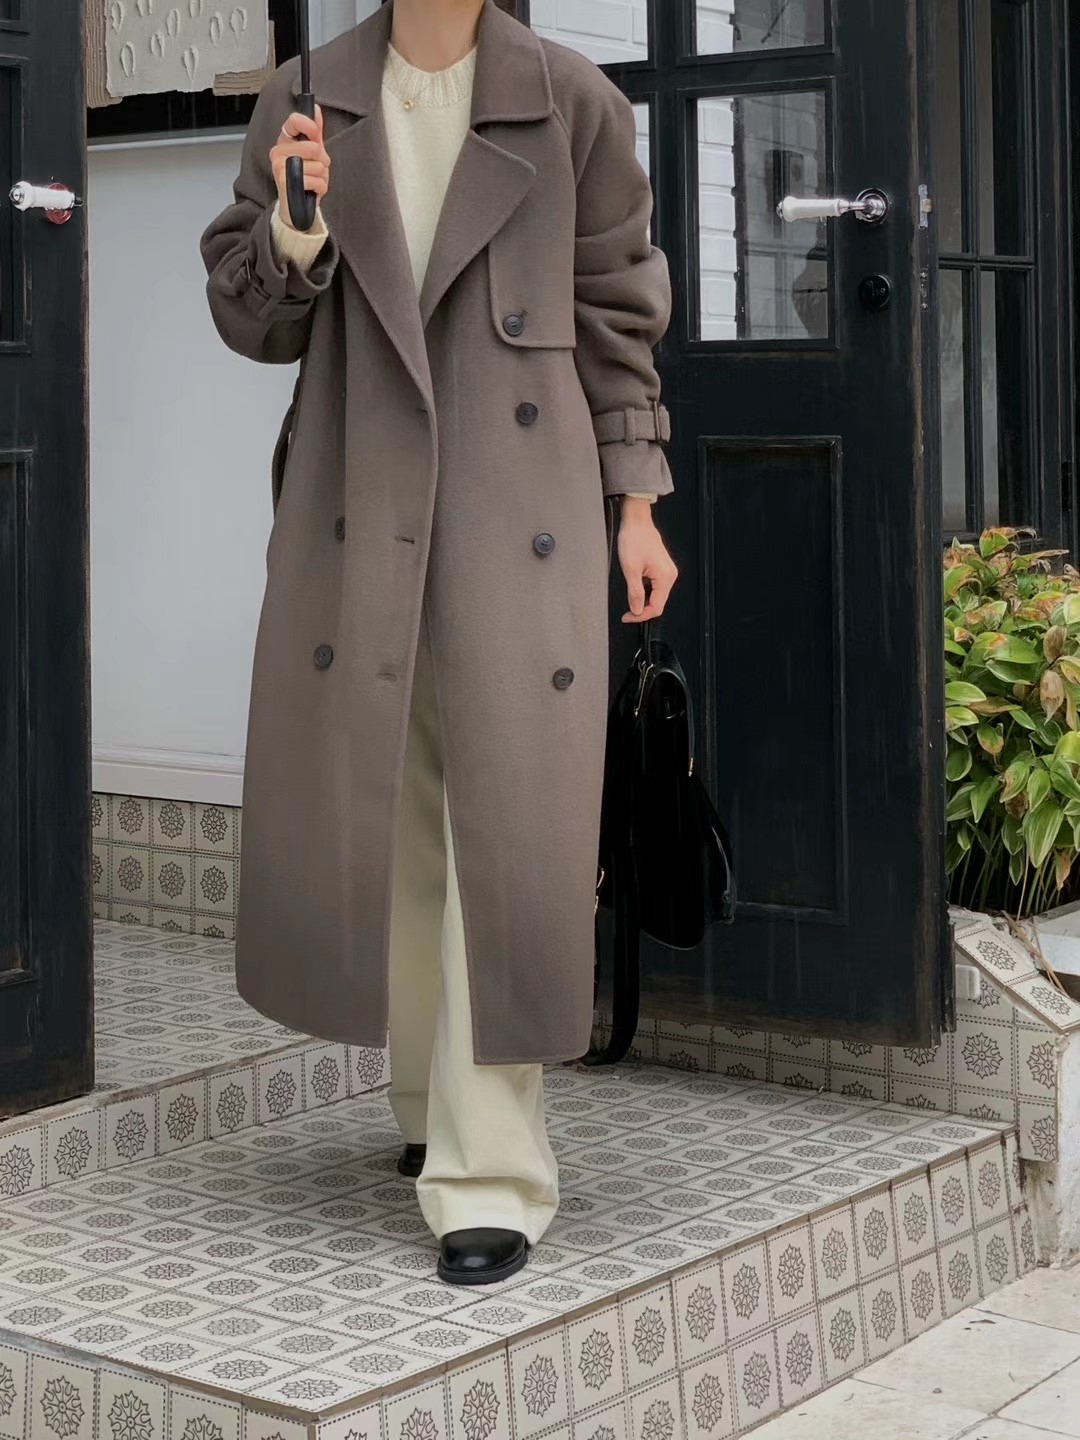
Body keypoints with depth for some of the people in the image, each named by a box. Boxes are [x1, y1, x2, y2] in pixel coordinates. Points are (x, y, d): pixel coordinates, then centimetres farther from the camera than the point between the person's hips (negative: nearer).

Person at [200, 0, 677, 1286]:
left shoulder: (573, 104, 2)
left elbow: (617, 318, 8)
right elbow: (250, 321, 9)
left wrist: (636, 504, 5)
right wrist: (297, 224, -12)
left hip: (520, 508, -2)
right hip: (356, 505, 3)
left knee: (511, 818, -6)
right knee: (371, 807, 10)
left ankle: (490, 1173, 0)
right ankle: (434, 1100, 31)